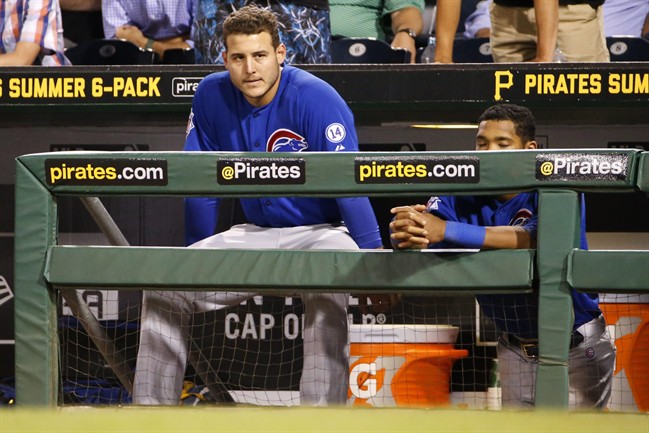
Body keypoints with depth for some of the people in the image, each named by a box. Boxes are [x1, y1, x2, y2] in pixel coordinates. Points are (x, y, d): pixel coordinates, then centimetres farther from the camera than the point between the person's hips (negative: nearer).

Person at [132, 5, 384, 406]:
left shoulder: (317, 99, -20)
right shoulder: (211, 96, -4)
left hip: (322, 231, -6)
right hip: (256, 234, 6)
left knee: (326, 289, -38)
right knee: (165, 284, -6)